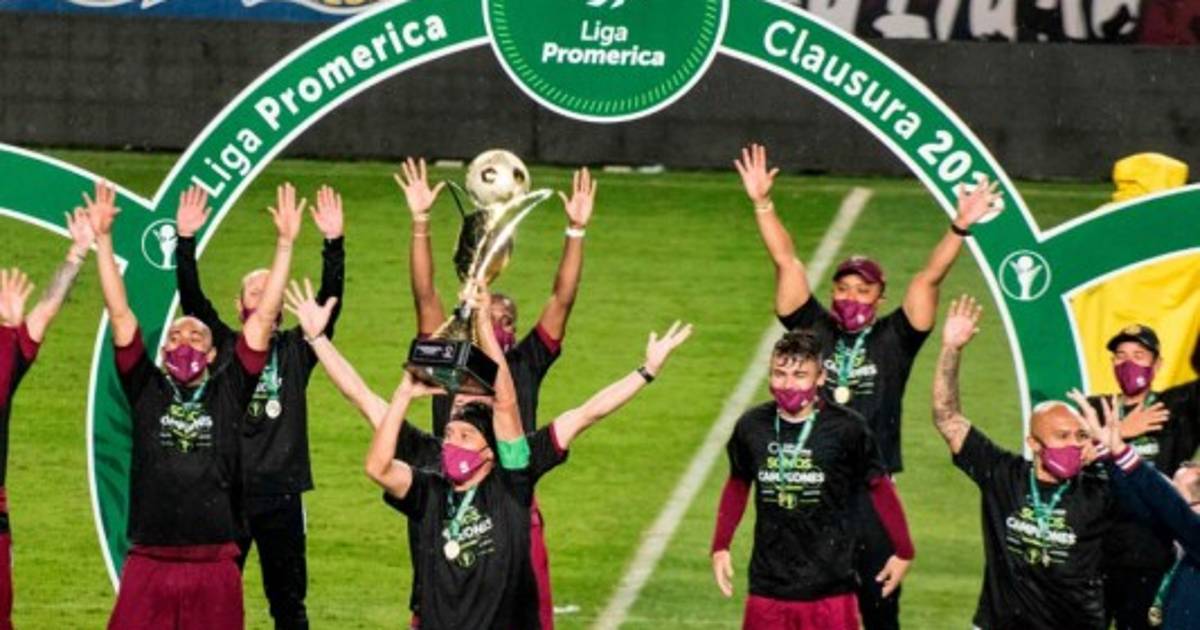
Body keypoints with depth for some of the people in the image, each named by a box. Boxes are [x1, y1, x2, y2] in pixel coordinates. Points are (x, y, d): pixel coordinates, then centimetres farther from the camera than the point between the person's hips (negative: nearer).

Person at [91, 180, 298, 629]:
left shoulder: (229, 391, 8)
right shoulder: (146, 390, 9)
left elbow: (264, 318, 6)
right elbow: (120, 316, 7)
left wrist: (285, 244, 3)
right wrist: (102, 241, 3)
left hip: (214, 570, 0)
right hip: (148, 565, 0)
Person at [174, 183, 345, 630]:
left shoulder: (296, 350, 9)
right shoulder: (223, 347, 8)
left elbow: (330, 301, -2)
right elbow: (191, 299, -4)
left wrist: (334, 244, -14)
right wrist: (186, 241, -17)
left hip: (281, 494, 1)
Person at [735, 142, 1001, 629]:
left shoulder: (894, 340, 2)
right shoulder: (814, 330, 4)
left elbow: (930, 277, -6)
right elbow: (787, 263, 0)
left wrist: (961, 227, -17)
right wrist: (762, 203, -5)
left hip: (871, 490, -1)